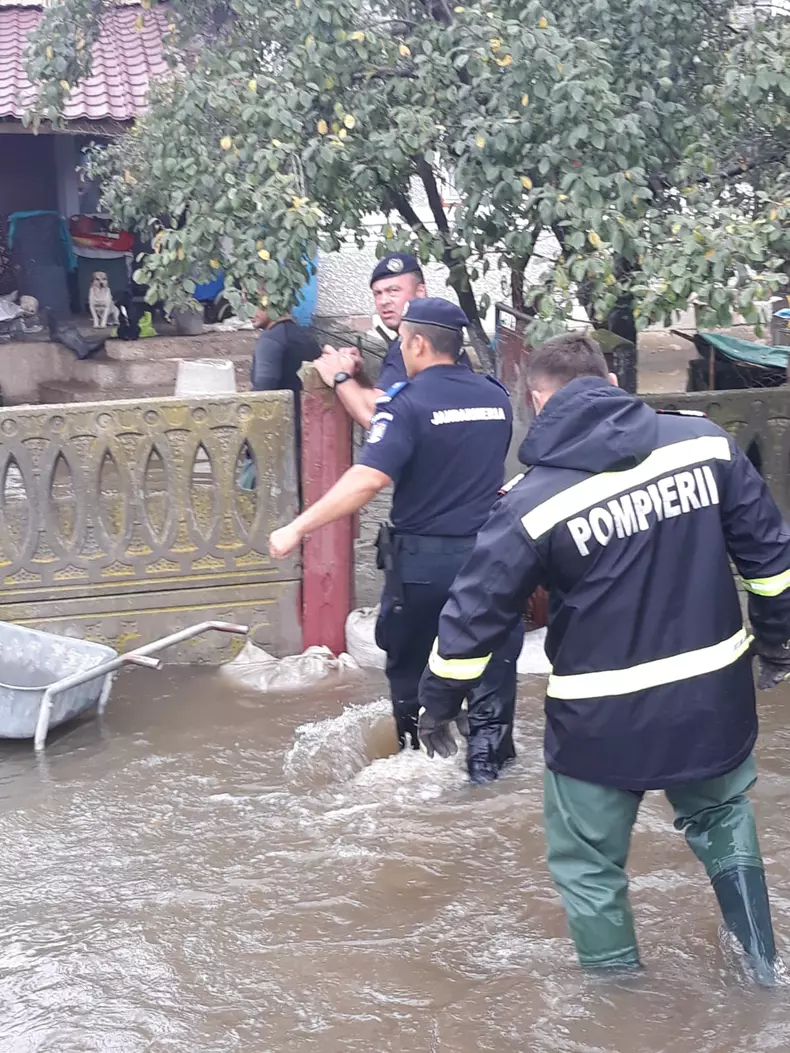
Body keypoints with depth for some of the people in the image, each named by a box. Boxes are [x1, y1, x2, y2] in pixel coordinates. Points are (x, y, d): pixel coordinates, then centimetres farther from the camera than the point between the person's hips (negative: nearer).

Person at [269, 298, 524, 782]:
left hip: (422, 560, -3)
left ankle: (415, 753, 29)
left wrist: (298, 528, -25)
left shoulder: (408, 403, -15)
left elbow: (368, 479, -27)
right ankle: (488, 755, 16)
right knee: (491, 662, 13)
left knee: (409, 663, 17)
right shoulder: (495, 397, 2)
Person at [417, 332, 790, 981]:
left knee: (589, 865, 15)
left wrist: (439, 702, 6)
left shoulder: (536, 501, -14)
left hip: (603, 720, -4)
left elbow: (477, 611, -9)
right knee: (722, 815, 30)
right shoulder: (703, 440, -6)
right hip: (715, 697, 4)